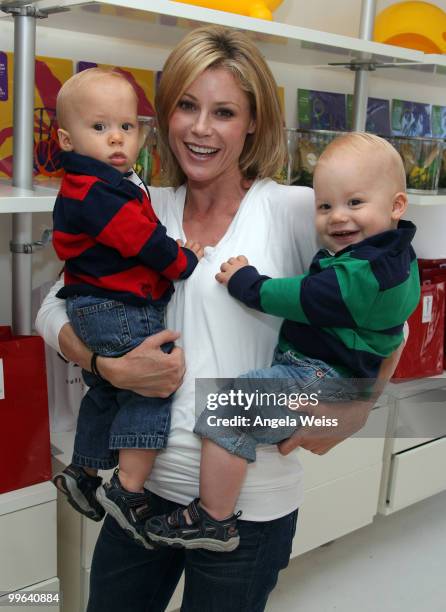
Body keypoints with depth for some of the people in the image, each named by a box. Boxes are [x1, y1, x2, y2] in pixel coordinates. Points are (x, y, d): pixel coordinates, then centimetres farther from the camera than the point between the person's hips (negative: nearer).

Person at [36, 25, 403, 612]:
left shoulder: (296, 211, -9)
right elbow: (54, 309, 4)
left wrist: (355, 408, -12)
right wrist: (111, 366, -13)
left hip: (248, 502, -3)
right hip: (144, 480, 4)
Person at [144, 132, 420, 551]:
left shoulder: (361, 274, -28)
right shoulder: (392, 256, 6)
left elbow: (300, 300, -23)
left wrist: (244, 282, -10)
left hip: (321, 379, -11)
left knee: (228, 413, -16)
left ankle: (212, 522, -5)